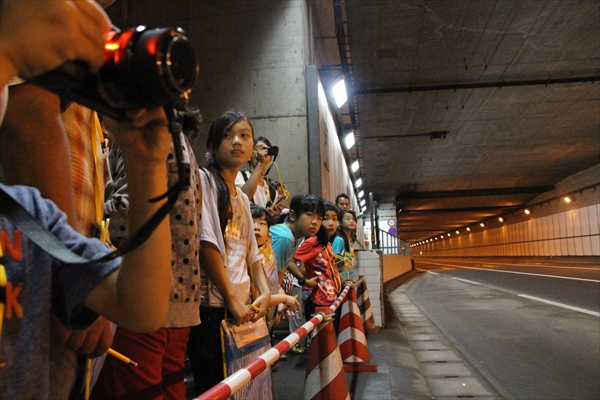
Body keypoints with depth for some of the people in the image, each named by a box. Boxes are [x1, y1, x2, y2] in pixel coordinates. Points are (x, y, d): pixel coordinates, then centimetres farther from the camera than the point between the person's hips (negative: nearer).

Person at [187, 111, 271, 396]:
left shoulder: (243, 198, 18)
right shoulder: (204, 179, -5)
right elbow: (206, 243, -14)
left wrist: (265, 293, 3)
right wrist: (231, 298, -13)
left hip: (240, 307, 7)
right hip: (210, 304, -7)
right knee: (213, 387, -3)